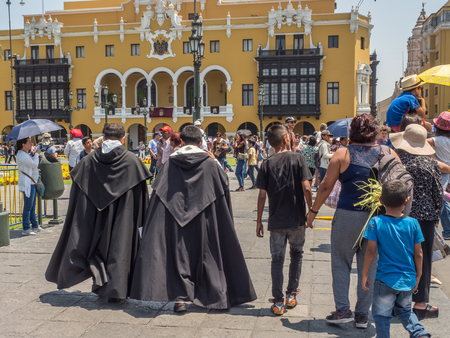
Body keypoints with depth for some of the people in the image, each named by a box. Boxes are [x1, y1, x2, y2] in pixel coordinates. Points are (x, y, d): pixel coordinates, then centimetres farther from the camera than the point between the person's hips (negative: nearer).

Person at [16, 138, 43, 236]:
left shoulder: (25, 154, 18)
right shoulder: (22, 155, -15)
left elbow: (33, 166, 25)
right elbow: (34, 165, -21)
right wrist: (37, 154, -9)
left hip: (32, 183, 11)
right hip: (27, 184, -11)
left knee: (32, 206, 16)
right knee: (28, 207, -7)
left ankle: (35, 225, 24)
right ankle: (26, 229, -2)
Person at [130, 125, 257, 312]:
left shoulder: (170, 164, -1)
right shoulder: (210, 164, -5)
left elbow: (158, 190, 1)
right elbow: (224, 184, 4)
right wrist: (215, 162, 13)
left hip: (175, 219, 0)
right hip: (204, 221, 0)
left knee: (179, 255, 8)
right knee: (206, 255, 12)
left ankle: (180, 297, 3)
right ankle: (214, 295, 20)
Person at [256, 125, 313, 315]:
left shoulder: (267, 164, -1)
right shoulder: (298, 159, -6)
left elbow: (262, 195, -3)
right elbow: (306, 188, -12)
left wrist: (259, 221, 5)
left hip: (276, 220, 1)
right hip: (297, 219, -1)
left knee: (277, 259, 9)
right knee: (296, 254, 20)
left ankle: (278, 302, 11)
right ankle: (291, 294, 25)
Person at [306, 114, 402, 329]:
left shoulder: (342, 154, -4)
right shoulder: (389, 154, 1)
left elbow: (326, 186, -3)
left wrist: (313, 211, 7)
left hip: (348, 216, -2)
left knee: (340, 263, 12)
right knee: (369, 265, 11)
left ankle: (342, 310, 10)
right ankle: (362, 315, 19)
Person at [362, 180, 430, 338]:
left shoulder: (376, 222, -13)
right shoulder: (413, 223, -6)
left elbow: (371, 251, -13)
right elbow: (418, 254, 0)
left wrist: (364, 274, -2)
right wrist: (418, 275, 14)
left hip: (386, 279, -4)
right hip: (408, 280, 4)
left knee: (381, 315, 12)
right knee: (405, 310, 26)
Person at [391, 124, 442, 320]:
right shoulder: (431, 164, -3)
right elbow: (438, 193, 1)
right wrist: (436, 215, 13)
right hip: (425, 216, 0)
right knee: (422, 259, 8)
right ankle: (420, 303, 13)